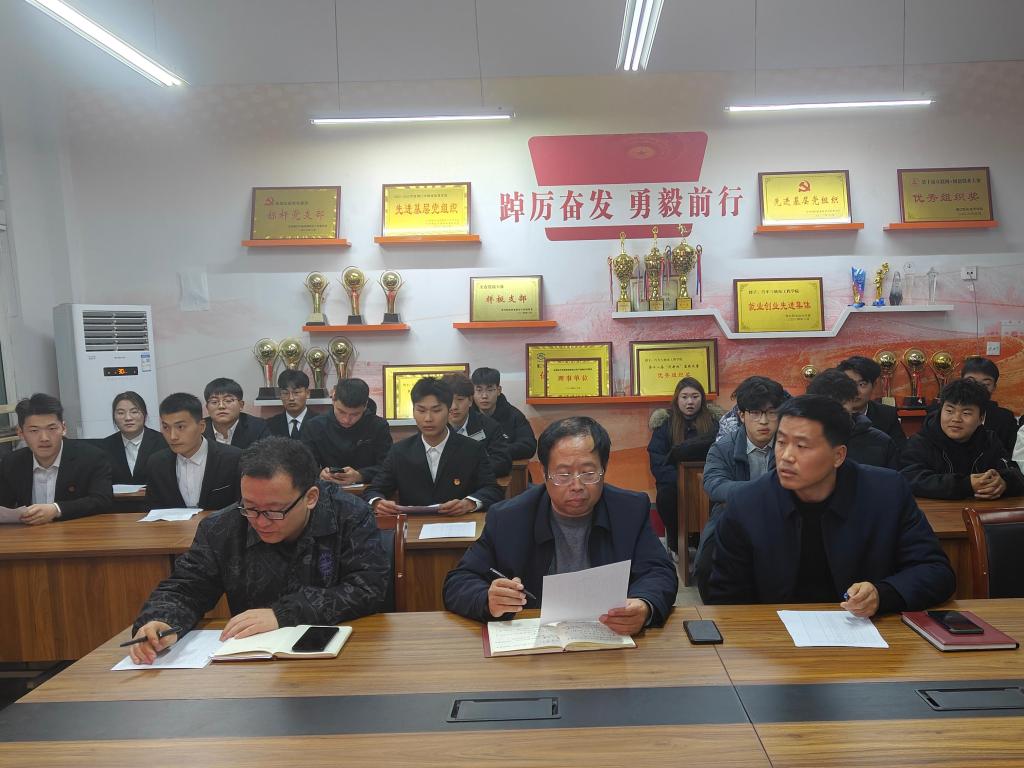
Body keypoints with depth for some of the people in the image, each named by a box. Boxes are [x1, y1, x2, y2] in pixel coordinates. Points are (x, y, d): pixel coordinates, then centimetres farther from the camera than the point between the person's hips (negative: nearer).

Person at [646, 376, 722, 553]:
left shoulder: (714, 420, 7)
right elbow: (658, 463, -5)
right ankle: (675, 544, -10)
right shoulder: (664, 423, 3)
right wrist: (682, 482, -21)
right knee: (666, 494, -32)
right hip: (673, 482, 0)